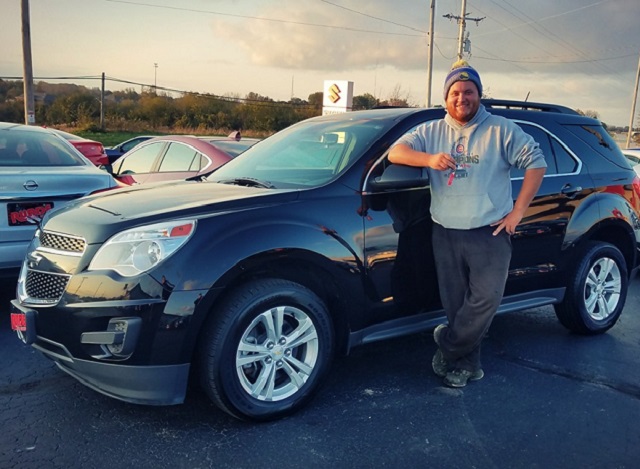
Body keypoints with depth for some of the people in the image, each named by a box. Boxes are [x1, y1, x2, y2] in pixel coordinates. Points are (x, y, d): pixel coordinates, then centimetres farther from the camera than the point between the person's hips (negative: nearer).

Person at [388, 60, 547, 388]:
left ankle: (447, 349, 6)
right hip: (446, 234, 2)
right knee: (455, 305, 5)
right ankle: (466, 363, 19)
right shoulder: (431, 131, 11)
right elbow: (395, 152, 1)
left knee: (487, 298, -13)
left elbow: (536, 163, 1)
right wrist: (429, 159, -19)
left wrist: (517, 211, -5)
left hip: (490, 232, -2)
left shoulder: (501, 130, 3)